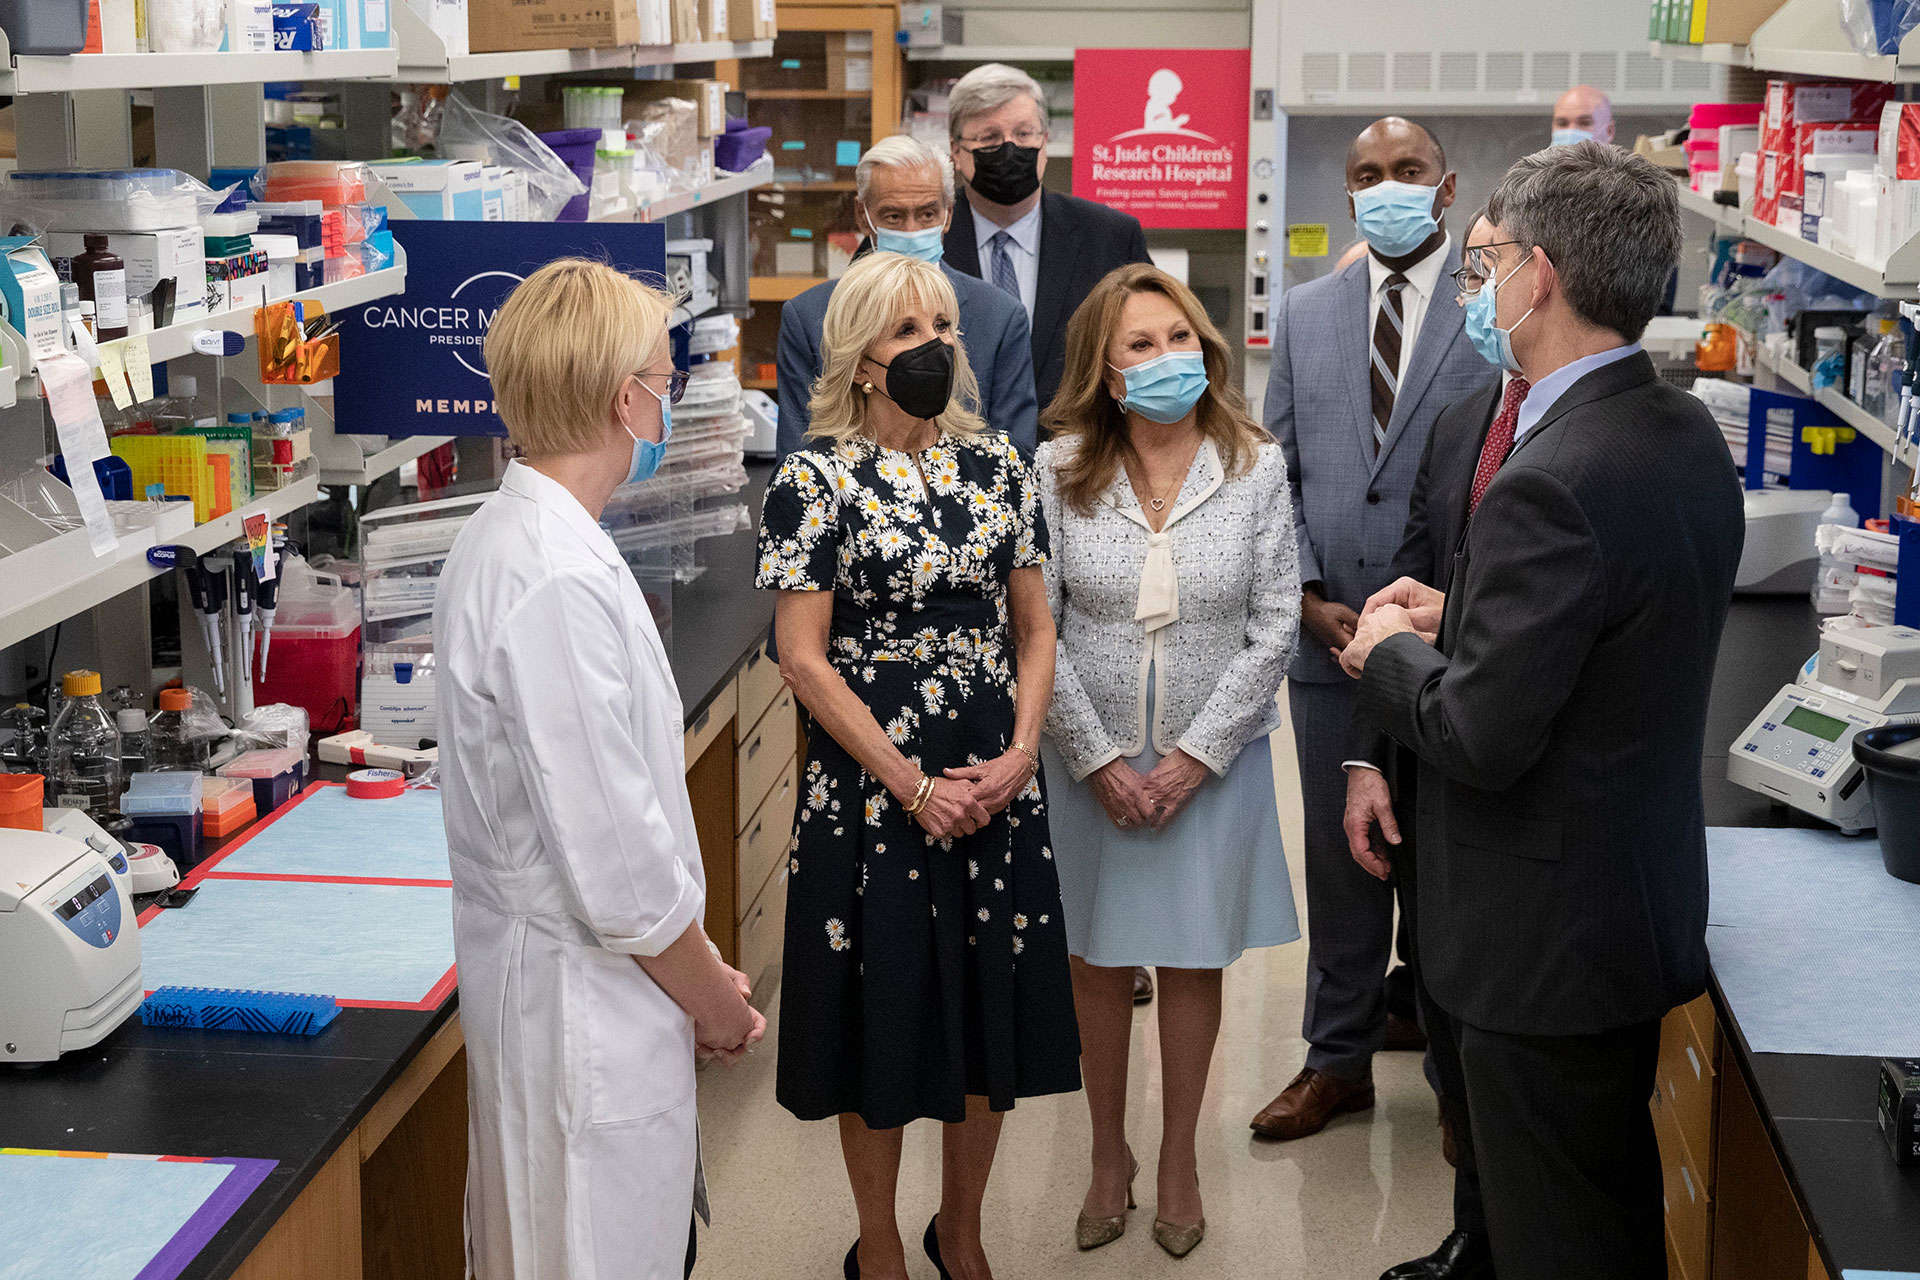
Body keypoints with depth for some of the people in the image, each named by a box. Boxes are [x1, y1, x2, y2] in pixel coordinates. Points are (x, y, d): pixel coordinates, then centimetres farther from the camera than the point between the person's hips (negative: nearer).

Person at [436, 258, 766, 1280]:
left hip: (534, 960, 10)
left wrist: (699, 972, 14)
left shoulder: (504, 539, 8)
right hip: (586, 998, -10)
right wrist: (714, 996, -9)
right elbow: (614, 858, -24)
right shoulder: (560, 585, -25)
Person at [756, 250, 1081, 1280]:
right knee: (884, 1013, 7)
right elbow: (804, 658, -11)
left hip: (998, 784, 4)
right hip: (873, 788, -4)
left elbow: (1034, 626, 9)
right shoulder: (815, 480, -8)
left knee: (990, 1011, 12)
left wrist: (1021, 752, -6)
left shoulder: (997, 465, 6)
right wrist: (912, 785, -14)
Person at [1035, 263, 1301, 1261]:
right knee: (1099, 962, 11)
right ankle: (1108, 1154, 29)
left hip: (1215, 758, 0)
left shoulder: (1257, 468, -6)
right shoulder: (1058, 469, -7)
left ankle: (1178, 1158, 28)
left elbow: (1274, 628, -5)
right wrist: (1099, 759, -11)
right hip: (1091, 760, 0)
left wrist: (1197, 754, -11)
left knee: (1193, 962, 11)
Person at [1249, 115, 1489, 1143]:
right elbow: (1278, 473, 10)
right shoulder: (1304, 314, 9)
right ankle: (1339, 1057, 24)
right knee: (1340, 856, 12)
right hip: (1331, 636, 4)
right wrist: (1310, 597, -3)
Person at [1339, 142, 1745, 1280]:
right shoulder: (1691, 436, 2)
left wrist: (1389, 651, -7)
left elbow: (1479, 738, -25)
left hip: (1549, 932, -9)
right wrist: (1459, 619, 8)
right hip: (1646, 904, 10)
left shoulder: (1553, 484, -28)